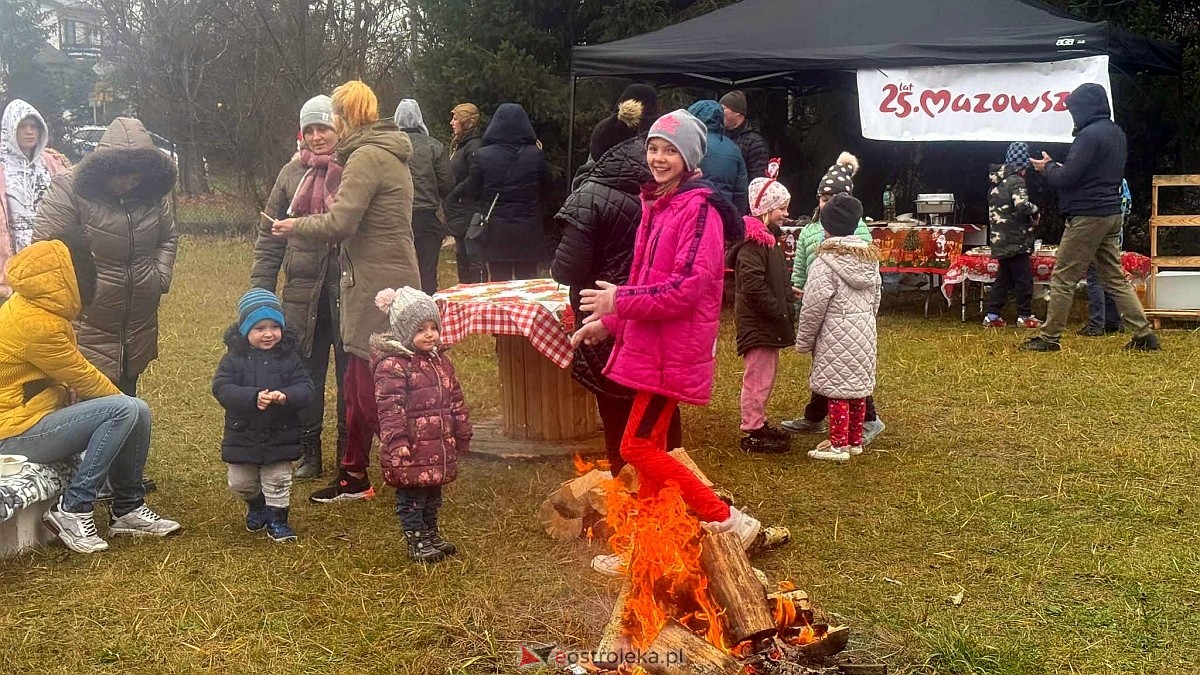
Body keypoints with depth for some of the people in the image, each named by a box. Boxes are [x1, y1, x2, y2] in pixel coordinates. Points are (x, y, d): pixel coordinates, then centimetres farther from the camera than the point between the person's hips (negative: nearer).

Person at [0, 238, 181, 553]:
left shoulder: (30, 307, 7)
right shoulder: (36, 324, -24)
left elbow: (68, 370, 13)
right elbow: (81, 376, -15)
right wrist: (119, 397, 3)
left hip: (38, 413, 10)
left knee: (139, 411, 3)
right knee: (124, 411, -23)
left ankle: (128, 508, 13)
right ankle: (72, 510, -14)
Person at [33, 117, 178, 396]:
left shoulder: (153, 194, 1)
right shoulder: (69, 189, -15)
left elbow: (168, 238, 16)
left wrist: (161, 277, 3)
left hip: (140, 319, 5)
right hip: (88, 323, -5)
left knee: (127, 390, 19)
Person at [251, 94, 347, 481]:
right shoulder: (292, 174, 8)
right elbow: (269, 236, 11)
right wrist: (260, 290, 7)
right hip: (303, 293, 3)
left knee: (352, 376, 7)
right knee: (305, 373, 10)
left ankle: (351, 451, 21)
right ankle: (308, 450, 24)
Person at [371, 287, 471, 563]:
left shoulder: (441, 361, 10)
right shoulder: (392, 365, -16)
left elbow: (456, 400, 18)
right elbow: (390, 408, -21)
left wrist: (462, 435, 20)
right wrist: (396, 442, -25)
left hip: (440, 445, 8)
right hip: (411, 448, -8)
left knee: (433, 494, 19)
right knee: (411, 497, 3)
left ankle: (430, 533, 33)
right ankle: (416, 541, 14)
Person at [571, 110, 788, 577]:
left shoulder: (699, 209, -14)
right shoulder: (657, 205, 14)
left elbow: (689, 285, -23)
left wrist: (620, 300, -19)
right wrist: (606, 323, 14)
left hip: (675, 348, -9)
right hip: (649, 342, 9)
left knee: (637, 446, -8)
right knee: (650, 445, 12)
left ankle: (730, 523, 0)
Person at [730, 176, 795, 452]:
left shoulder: (769, 237, 15)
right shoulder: (753, 240, -18)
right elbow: (753, 285, -25)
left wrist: (785, 310, 12)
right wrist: (779, 312, -19)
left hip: (768, 321, 11)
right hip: (757, 322, -11)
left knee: (766, 375, 18)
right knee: (758, 377, -5)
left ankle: (758, 424, 29)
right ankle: (752, 433, 2)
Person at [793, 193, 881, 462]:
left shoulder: (825, 262, -16)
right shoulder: (869, 258, 7)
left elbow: (814, 307, -15)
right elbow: (875, 299, 14)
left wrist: (804, 340, -4)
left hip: (836, 336, -7)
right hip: (864, 334, 7)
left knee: (837, 389, 0)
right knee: (858, 386, 14)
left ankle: (838, 445, 5)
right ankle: (854, 440, 24)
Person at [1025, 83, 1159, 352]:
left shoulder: (1090, 135, -17)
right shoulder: (1116, 133, 13)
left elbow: (1065, 178, -20)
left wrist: (1048, 167, 0)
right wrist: (1057, 167, 13)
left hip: (1087, 217, -9)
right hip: (1112, 215, 9)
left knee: (1063, 278, -1)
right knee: (1115, 278, 11)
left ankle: (1049, 337, 3)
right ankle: (1144, 335, 8)